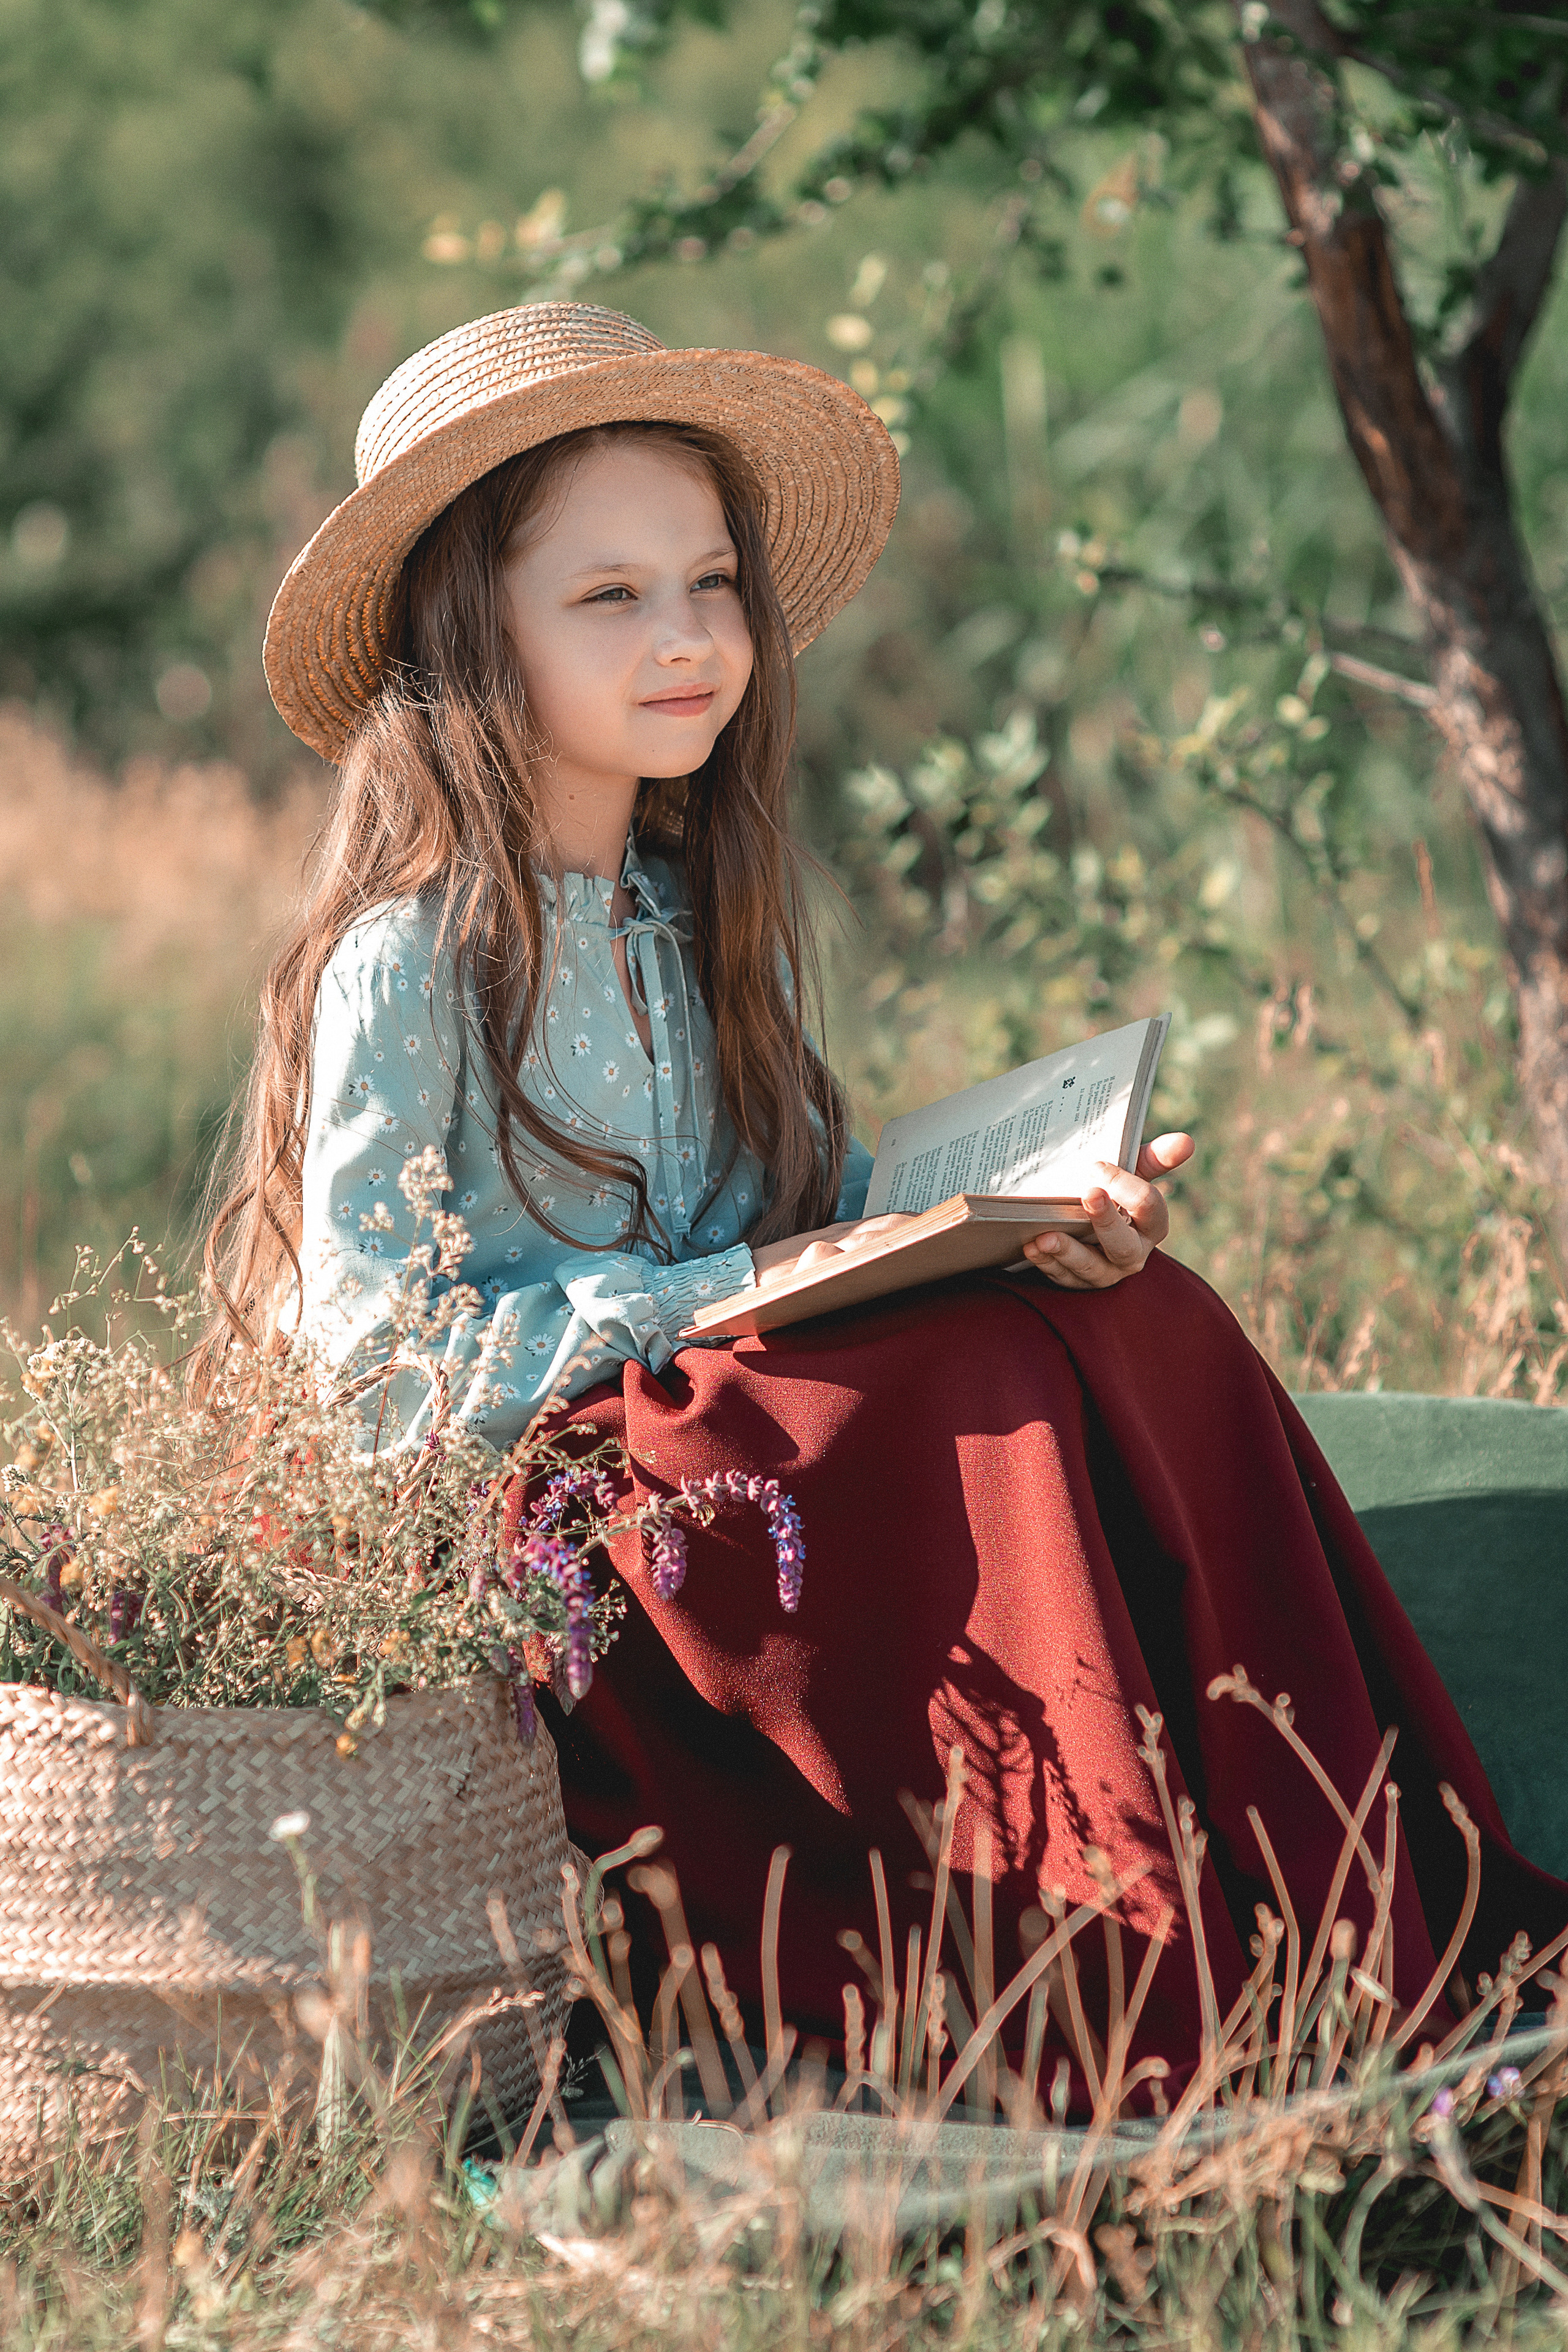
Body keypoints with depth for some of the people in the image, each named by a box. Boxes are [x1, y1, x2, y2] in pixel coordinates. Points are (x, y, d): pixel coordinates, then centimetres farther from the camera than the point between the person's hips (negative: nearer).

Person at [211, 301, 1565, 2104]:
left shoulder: (711, 916, 15)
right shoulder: (413, 956, -10)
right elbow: (371, 1354, -14)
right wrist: (718, 1303, -16)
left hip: (726, 1427, 7)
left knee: (1146, 1328, -18)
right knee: (992, 1387, -29)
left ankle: (1399, 1917, -28)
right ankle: (1146, 2000, -32)